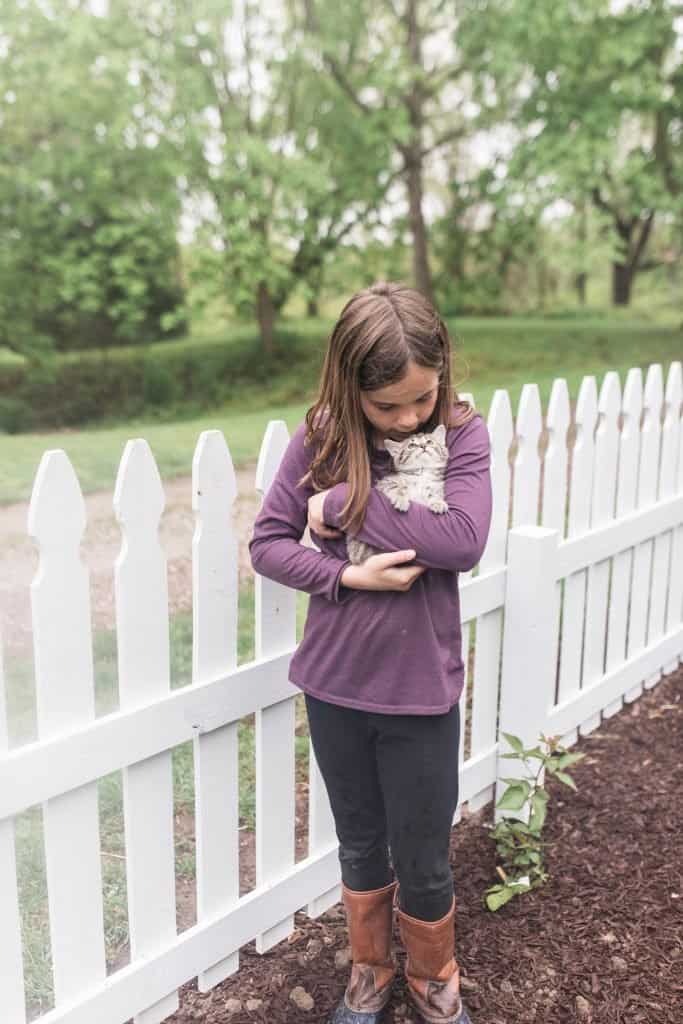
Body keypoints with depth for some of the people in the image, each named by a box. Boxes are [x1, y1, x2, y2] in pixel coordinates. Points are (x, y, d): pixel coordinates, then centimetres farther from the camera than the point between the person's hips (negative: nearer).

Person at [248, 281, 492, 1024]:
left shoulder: (462, 434, -10)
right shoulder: (319, 439, -7)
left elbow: (465, 542, -25)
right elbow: (267, 544, -4)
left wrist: (344, 503, -23)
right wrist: (348, 576, -20)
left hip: (421, 690, -1)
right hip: (334, 685, 2)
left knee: (422, 862, 13)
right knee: (360, 845, 21)